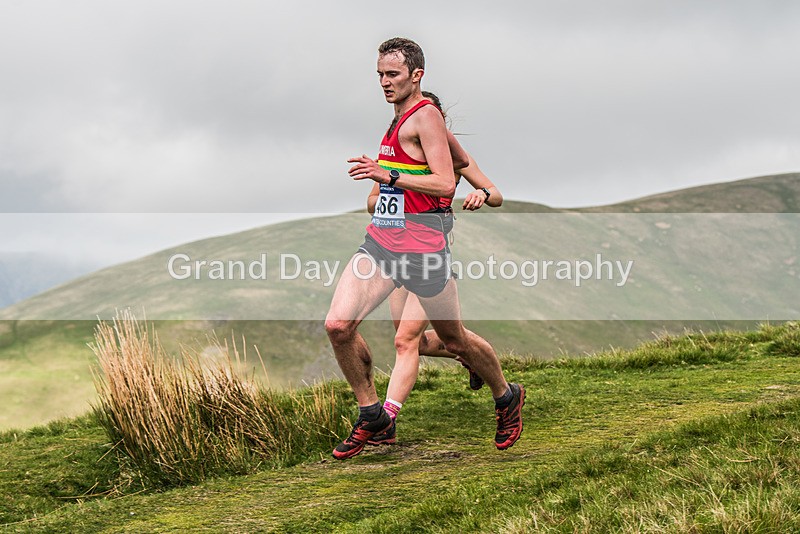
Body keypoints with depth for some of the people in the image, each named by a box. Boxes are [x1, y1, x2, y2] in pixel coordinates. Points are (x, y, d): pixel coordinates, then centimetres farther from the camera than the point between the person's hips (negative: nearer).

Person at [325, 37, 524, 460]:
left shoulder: (426, 116, -11)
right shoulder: (399, 120, 17)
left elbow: (446, 185, -20)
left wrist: (388, 175, -24)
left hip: (420, 248, -7)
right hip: (379, 241, 8)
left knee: (454, 340, 9)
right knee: (338, 325, -11)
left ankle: (507, 398, 35)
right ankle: (371, 414, 5)